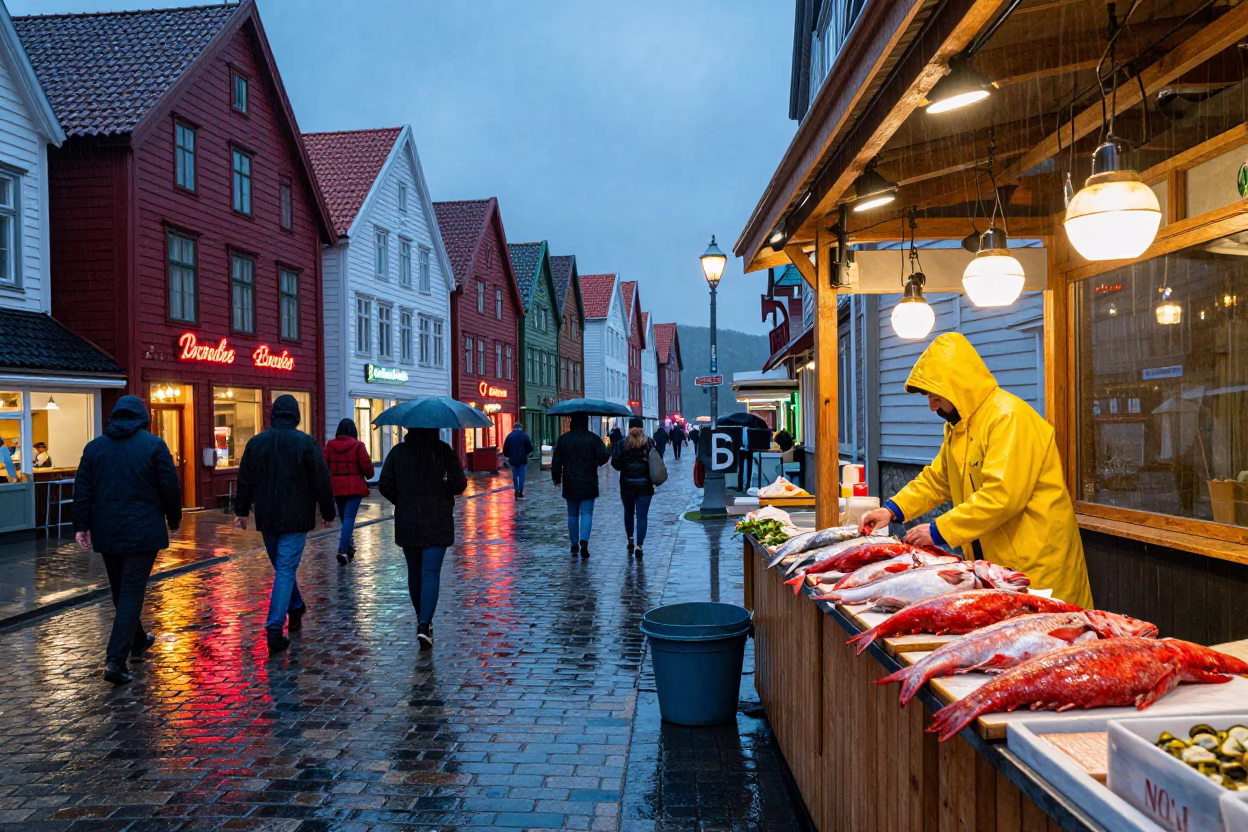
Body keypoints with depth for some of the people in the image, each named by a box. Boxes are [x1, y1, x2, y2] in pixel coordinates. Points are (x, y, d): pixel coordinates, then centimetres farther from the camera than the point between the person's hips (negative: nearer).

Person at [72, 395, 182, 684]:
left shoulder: (95, 446, 7)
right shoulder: (153, 444, -6)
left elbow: (82, 490, 5)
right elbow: (170, 487, -7)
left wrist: (82, 525, 8)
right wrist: (173, 519, 7)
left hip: (107, 531, 5)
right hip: (142, 531, -5)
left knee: (120, 591, 19)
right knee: (132, 593, -4)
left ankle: (137, 641, 35)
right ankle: (116, 660, -12)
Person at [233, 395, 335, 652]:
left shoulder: (256, 442, 3)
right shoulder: (306, 442, -9)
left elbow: (245, 481, 9)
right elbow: (322, 482, -6)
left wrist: (241, 511, 19)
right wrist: (328, 513, 4)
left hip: (267, 519, 4)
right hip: (296, 519, -4)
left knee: (282, 566, 21)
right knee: (286, 570, -4)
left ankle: (296, 610, 37)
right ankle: (274, 629, -10)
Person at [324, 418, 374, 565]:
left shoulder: (330, 445, 1)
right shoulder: (358, 445, -7)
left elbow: (324, 466, 0)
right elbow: (367, 466, -9)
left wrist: (326, 487, 11)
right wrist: (369, 475, 13)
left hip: (336, 487, 4)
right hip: (354, 487, -3)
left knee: (344, 518, 18)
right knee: (349, 518, -7)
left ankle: (349, 548, 25)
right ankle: (343, 550, -21)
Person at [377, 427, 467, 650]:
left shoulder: (398, 452, -1)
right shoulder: (443, 450, -7)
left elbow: (385, 486, -2)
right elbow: (459, 484, -9)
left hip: (406, 523, 3)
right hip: (437, 523, -2)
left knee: (414, 572, 17)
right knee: (431, 573, -3)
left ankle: (422, 620, 30)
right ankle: (424, 625, -16)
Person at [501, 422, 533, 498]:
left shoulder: (509, 436, -1)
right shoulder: (525, 436, -3)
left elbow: (505, 449, -3)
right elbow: (530, 449, -2)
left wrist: (507, 456, 15)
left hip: (513, 460, 1)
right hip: (523, 460, -1)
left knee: (515, 475, 14)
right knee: (521, 476, 4)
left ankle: (516, 490, 15)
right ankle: (521, 492, 0)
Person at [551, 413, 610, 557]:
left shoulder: (563, 439, 0)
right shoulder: (593, 439, -6)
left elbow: (556, 461, 1)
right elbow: (603, 458, -12)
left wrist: (556, 478, 11)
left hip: (570, 483, 2)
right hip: (588, 483, -2)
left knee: (572, 514, 14)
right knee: (586, 513, -1)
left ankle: (574, 544, 20)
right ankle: (584, 542, -20)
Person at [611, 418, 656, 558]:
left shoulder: (622, 444, -5)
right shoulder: (649, 443, -3)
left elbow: (616, 465, -8)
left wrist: (613, 453, 9)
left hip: (627, 484, 0)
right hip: (645, 484, 0)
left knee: (628, 513, 19)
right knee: (642, 516, 0)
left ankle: (630, 540, 20)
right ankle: (639, 546, -7)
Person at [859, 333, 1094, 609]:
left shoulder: (1009, 416, -19)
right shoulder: (958, 425, 13)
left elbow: (1002, 495, -27)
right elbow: (936, 479, 18)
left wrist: (939, 530, -23)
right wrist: (893, 509, 3)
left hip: (1035, 563, -8)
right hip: (996, 560, 8)